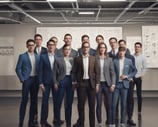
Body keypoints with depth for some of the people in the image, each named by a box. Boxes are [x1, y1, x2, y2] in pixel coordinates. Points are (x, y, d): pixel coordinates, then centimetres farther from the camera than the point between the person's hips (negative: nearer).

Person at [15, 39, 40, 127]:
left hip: (35, 80, 4)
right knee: (24, 101, -3)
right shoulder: (22, 56, 0)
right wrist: (22, 79, -10)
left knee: (34, 101, 6)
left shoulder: (38, 57, 11)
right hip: (27, 80, -4)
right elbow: (18, 69, -3)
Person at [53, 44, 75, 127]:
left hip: (70, 81, 3)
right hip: (62, 81, -3)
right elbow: (54, 73, -2)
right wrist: (55, 83, -10)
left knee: (69, 103, 7)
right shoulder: (58, 60, 1)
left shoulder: (72, 60, 11)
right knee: (59, 102, 0)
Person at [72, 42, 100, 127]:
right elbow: (74, 72, 4)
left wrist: (97, 84, -1)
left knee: (92, 105, 4)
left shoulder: (93, 59, 5)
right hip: (81, 83, 0)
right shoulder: (77, 59, 4)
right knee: (81, 104, 2)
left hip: (91, 83, 1)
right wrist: (74, 82, -4)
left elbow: (97, 72, 4)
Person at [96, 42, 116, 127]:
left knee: (109, 105, 1)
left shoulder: (109, 60, 7)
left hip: (107, 84, 1)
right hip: (98, 84, -1)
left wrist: (113, 84, -2)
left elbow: (112, 73, 6)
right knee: (98, 104, 3)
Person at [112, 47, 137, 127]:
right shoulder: (115, 61, -1)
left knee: (123, 104, 7)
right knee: (114, 104, -3)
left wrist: (127, 76, -2)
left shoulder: (129, 61, 4)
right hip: (116, 84, -1)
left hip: (124, 84, 1)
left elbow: (135, 70, 12)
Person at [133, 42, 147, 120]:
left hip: (138, 78, 0)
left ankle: (139, 112, 10)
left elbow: (144, 68, 2)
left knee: (139, 95, 4)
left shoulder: (143, 57, 2)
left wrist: (141, 75, -6)